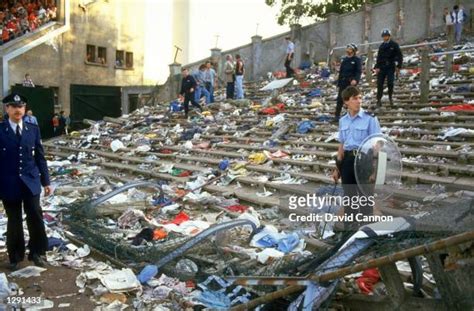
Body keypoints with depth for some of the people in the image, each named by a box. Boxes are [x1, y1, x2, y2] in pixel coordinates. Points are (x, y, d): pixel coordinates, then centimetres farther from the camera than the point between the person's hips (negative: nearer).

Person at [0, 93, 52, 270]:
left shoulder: (33, 130, 5)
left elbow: (40, 157, 8)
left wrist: (46, 181, 6)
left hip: (31, 182, 2)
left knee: (35, 217, -1)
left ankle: (36, 252, 19)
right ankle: (15, 257, 27)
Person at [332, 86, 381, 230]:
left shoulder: (369, 118, -8)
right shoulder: (343, 121, 8)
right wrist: (337, 167, 15)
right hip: (347, 160, 5)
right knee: (349, 195, 14)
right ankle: (349, 226, 28)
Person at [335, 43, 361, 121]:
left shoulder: (357, 60, -2)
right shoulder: (345, 60, 15)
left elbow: (359, 71, -11)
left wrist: (355, 80, -27)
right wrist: (339, 82, 14)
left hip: (351, 82, -5)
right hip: (343, 81, 5)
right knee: (340, 98, 0)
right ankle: (337, 115, 3)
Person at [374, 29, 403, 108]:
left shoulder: (394, 45, 2)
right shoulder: (381, 46, 12)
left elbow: (399, 56, 2)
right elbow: (378, 57, 12)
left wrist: (398, 66, -4)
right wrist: (377, 67, 1)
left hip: (390, 67, -3)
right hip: (381, 67, 3)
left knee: (390, 82, -10)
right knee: (380, 83, -3)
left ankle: (390, 97, 13)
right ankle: (379, 100, 3)